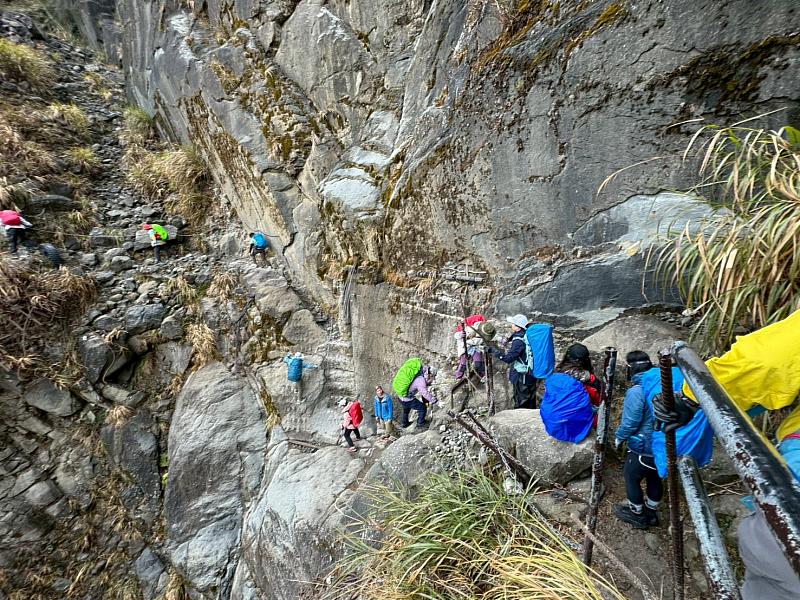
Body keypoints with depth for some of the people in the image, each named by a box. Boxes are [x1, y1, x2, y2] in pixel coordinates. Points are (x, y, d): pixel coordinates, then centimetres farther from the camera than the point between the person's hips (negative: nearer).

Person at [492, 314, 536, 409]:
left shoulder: (519, 340, -25)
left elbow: (508, 358, -28)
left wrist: (493, 350, -24)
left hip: (521, 377, -8)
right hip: (531, 375, 8)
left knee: (521, 404, 6)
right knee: (530, 402, 22)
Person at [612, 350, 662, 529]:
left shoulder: (636, 392, -26)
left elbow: (630, 422, -22)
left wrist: (619, 438, -4)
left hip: (643, 448, -7)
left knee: (631, 477, 15)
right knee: (655, 477, 24)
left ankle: (637, 514, 31)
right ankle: (651, 512, 42)